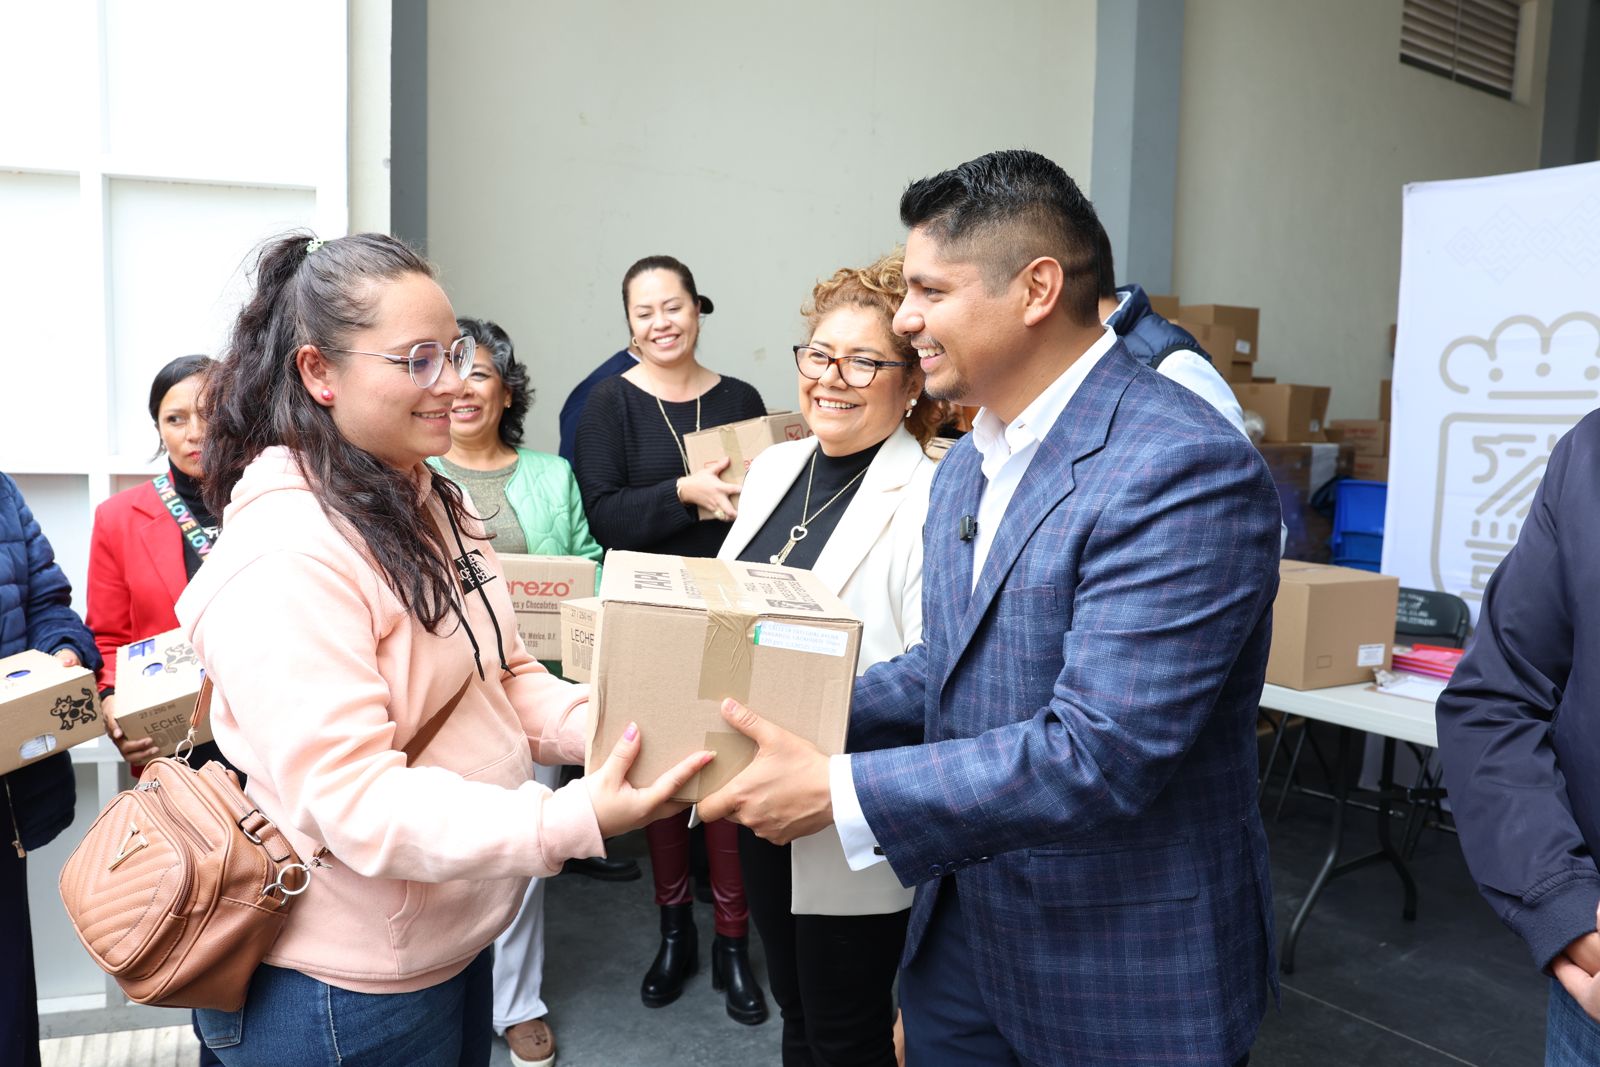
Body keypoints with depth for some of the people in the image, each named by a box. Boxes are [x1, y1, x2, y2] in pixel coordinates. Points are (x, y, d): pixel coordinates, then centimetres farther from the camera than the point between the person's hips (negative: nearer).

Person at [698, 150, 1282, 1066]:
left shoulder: (1186, 469, -24)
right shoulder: (970, 463, 6)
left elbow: (1096, 755, -29)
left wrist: (838, 792, -25)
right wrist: (797, 719, -1)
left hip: (1123, 980, -7)